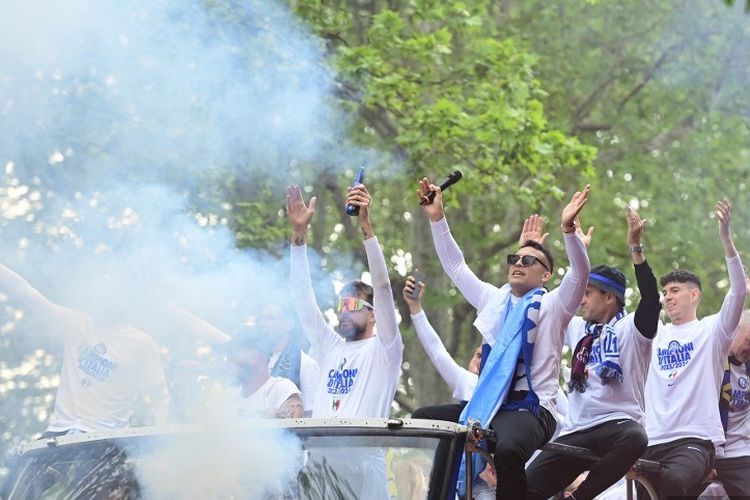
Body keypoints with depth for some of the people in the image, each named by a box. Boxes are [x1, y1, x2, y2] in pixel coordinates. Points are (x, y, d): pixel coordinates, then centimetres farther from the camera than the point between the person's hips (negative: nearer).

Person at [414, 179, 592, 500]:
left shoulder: (552, 306, 3)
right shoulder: (494, 300, 20)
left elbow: (580, 273, -14)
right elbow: (455, 266, 21)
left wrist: (568, 229, -31)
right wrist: (437, 218, 11)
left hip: (531, 408, -7)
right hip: (486, 404, 7)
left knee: (507, 449, -37)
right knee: (423, 420, 1)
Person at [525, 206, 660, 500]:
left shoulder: (630, 328, 0)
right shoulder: (578, 327, 18)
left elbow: (651, 300, -19)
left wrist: (635, 249, -26)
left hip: (617, 423, -6)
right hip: (576, 432, 6)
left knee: (634, 439, -42)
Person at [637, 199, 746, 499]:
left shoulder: (711, 330, 7)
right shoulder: (655, 335, 19)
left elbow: (738, 291, -7)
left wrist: (725, 236, -16)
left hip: (696, 439, -5)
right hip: (652, 440, 5)